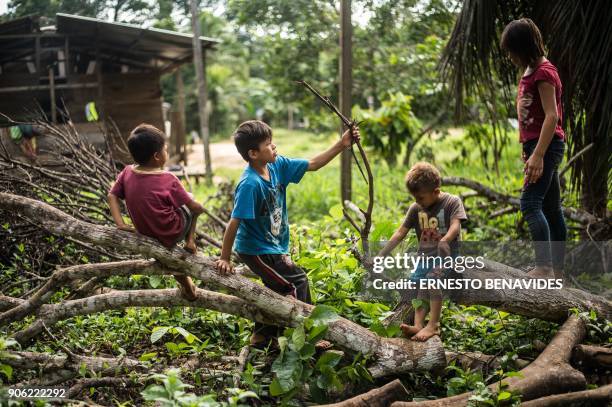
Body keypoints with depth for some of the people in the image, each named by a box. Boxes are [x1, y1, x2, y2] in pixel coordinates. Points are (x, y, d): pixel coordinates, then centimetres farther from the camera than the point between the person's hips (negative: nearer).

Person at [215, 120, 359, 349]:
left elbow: (312, 164, 2)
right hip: (256, 250, -9)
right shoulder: (250, 184, -28)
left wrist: (341, 145, -6)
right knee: (298, 282, -7)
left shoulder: (278, 166, -5)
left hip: (273, 246, 9)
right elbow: (235, 222, -25)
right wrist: (225, 258, -20)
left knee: (278, 290, 21)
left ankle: (262, 336, 39)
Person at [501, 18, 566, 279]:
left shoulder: (544, 72, -13)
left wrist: (537, 155, -25)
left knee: (530, 203, -18)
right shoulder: (531, 71, 15)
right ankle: (557, 271, 15)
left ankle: (544, 267, -21)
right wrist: (529, 149, 20)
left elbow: (552, 116, -20)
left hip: (546, 145, -10)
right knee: (551, 208, 10)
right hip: (538, 145, 10)